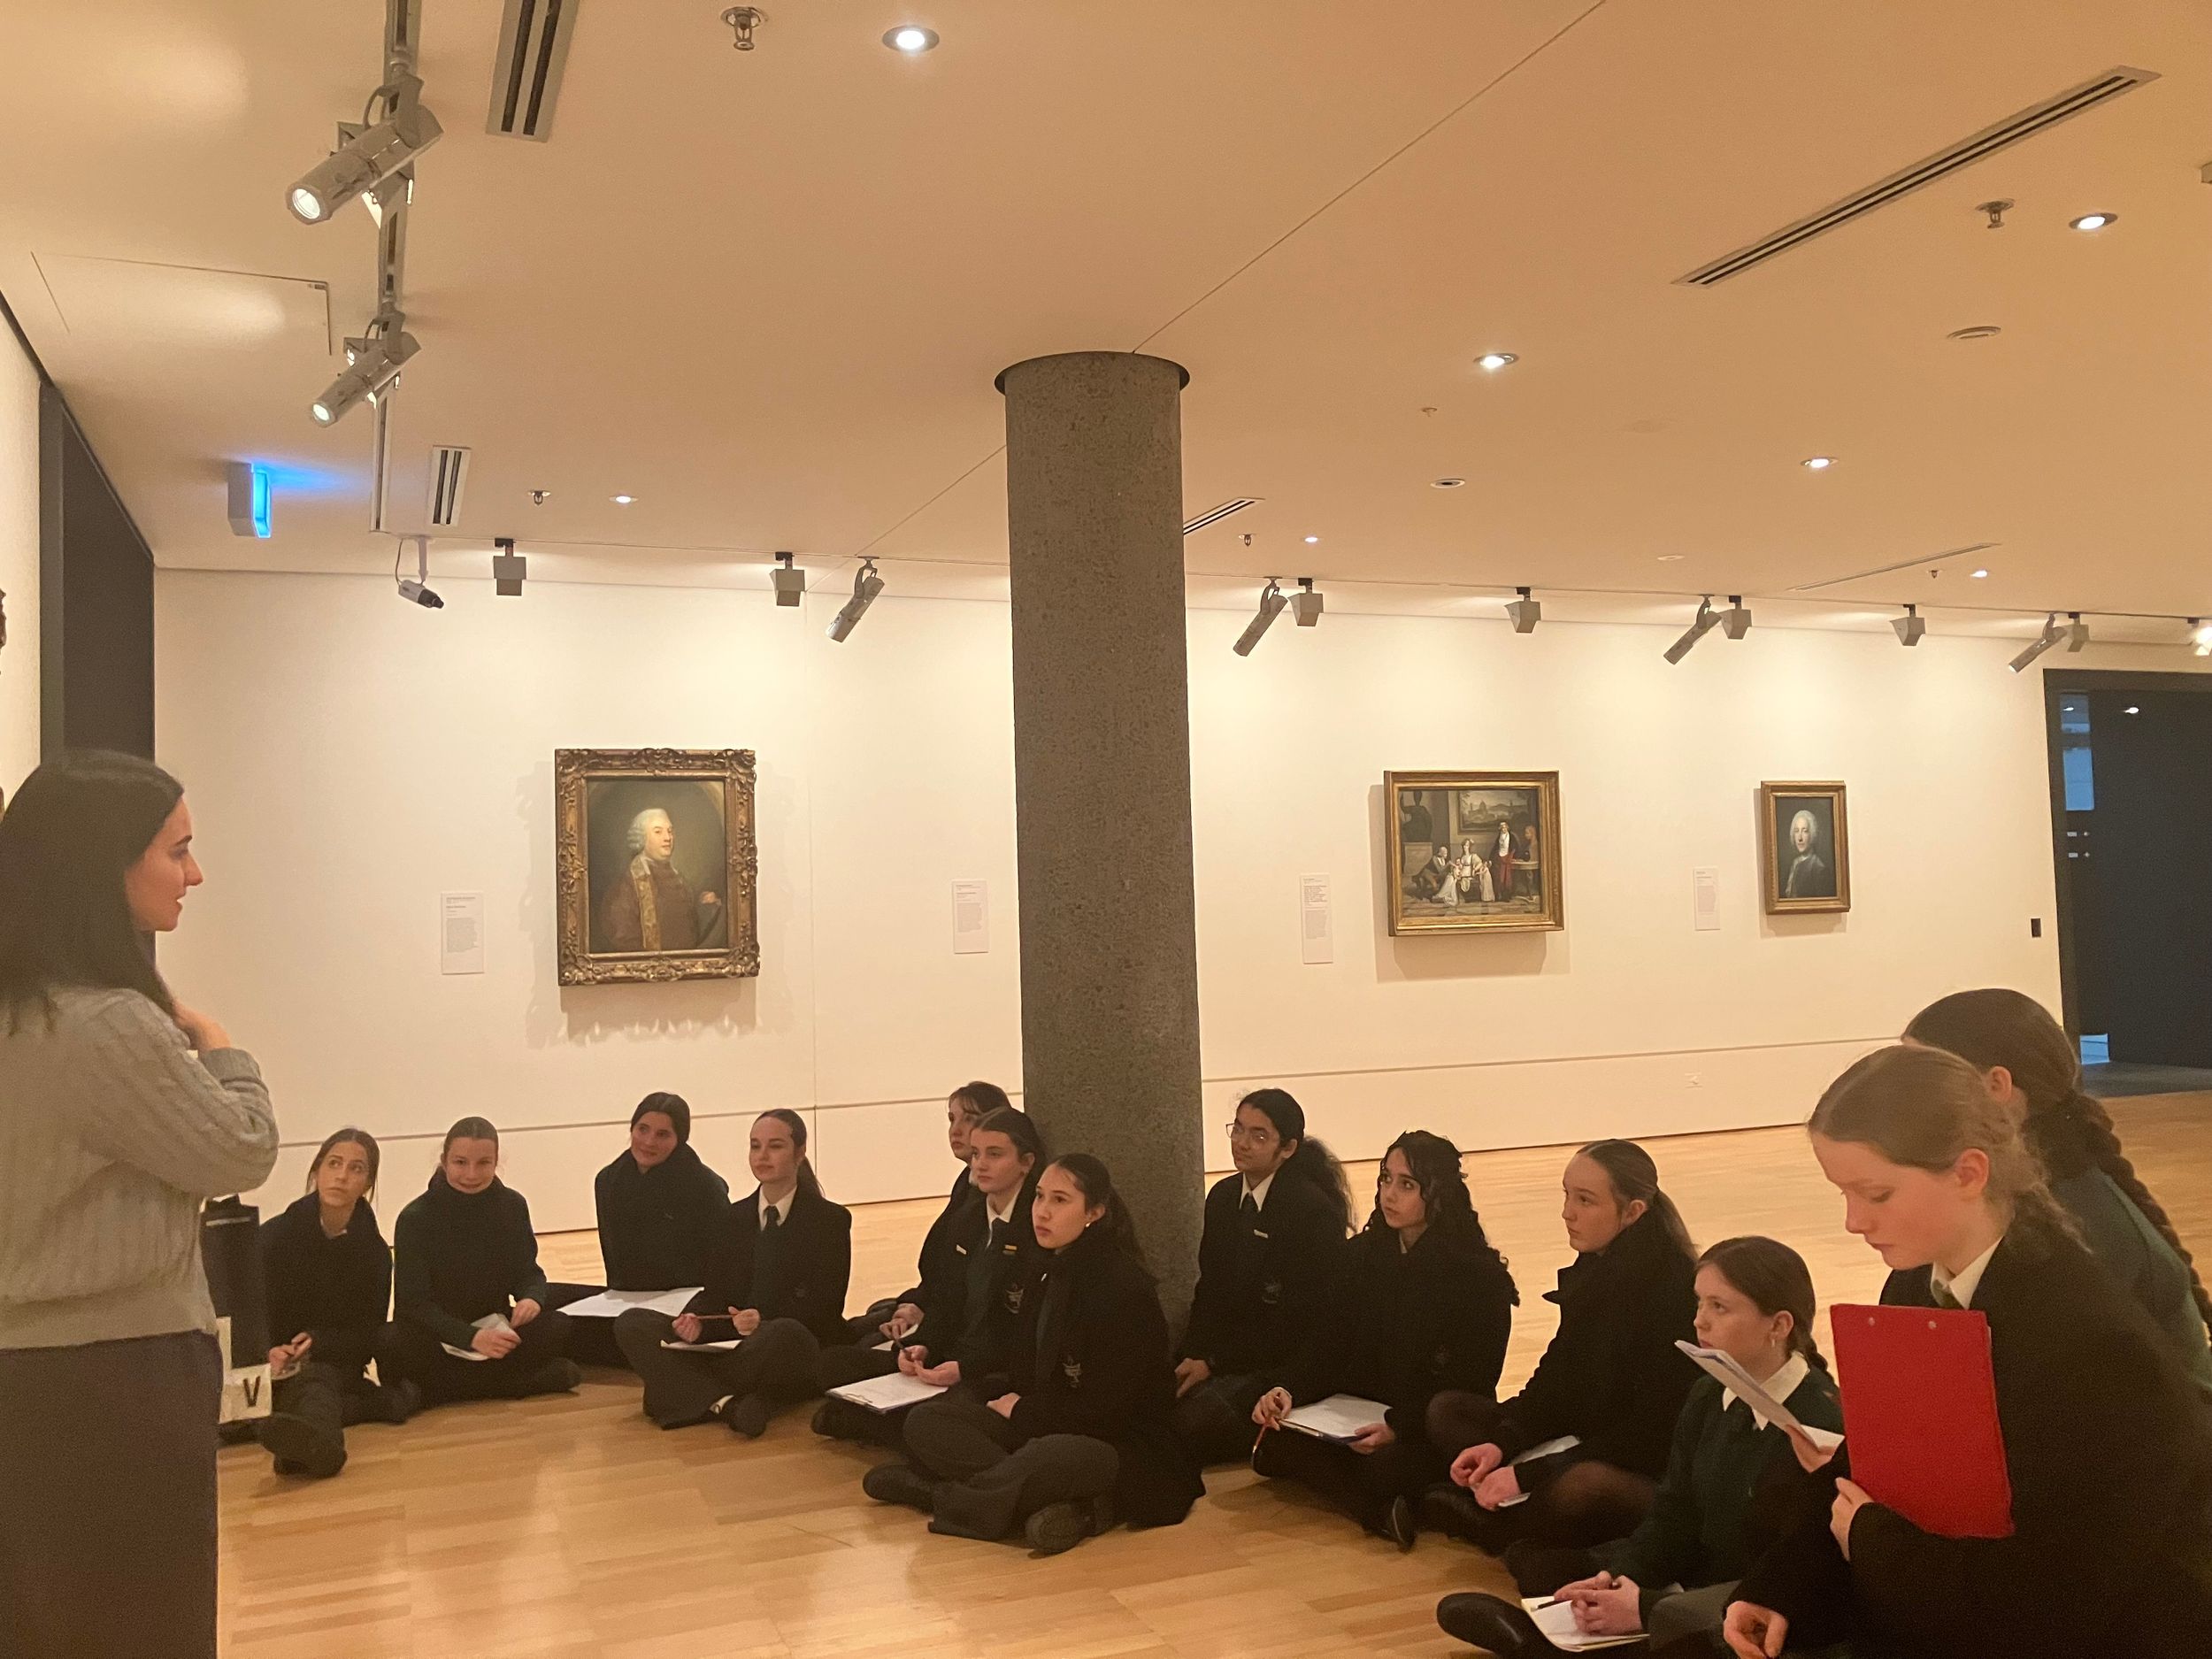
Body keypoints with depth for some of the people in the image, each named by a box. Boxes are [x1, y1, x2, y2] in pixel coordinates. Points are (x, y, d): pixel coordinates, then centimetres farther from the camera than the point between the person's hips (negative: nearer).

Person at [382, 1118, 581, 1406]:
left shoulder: (513, 1206, -2)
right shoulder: (415, 1219, -13)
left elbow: (528, 1272, 7)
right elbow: (414, 1302, -16)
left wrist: (531, 1298, -19)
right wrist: (471, 1337, -30)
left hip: (494, 1326, 3)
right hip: (435, 1334, -2)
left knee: (559, 1328, -23)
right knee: (394, 1347, -37)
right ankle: (527, 1380, -28)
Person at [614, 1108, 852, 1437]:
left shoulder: (830, 1219, 2)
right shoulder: (736, 1216, 17)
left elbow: (825, 1307, -6)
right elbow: (717, 1289, 10)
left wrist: (764, 1319, -22)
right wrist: (696, 1318, -13)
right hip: (732, 1342, 5)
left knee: (785, 1334, -42)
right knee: (631, 1323, -14)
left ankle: (697, 1392, -18)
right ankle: (722, 1403, -31)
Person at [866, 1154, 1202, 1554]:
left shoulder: (1124, 1285, -17)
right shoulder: (1040, 1270, 7)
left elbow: (1105, 1408, -18)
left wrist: (1022, 1410, -7)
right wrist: (961, 1373, 2)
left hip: (1120, 1440, -8)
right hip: (1042, 1423, 9)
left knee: (1045, 1458, -41)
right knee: (926, 1421, -10)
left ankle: (940, 1493, -17)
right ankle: (1063, 1504, -23)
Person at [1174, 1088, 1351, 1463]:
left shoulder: (1313, 1210, -17)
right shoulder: (1223, 1197, 6)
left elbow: (1299, 1318, -17)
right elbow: (1209, 1289, 11)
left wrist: (1213, 1362, -16)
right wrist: (1194, 1355, -8)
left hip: (1285, 1362, -6)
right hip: (1223, 1348, 6)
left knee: (1198, 1415, -28)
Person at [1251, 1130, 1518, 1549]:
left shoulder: (1479, 1276, -10)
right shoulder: (1361, 1256, 5)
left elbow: (1471, 1384, -13)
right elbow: (1327, 1346, 2)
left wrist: (1398, 1427, -27)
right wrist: (1288, 1390, -19)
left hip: (1435, 1426, -6)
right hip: (1359, 1411, 6)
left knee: (1380, 1470, -37)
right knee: (1275, 1445, -20)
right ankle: (1381, 1511, -23)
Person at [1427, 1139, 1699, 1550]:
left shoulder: (1673, 1293, -22)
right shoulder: (1592, 1270, 3)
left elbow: (1651, 1433, -22)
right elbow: (1554, 1378, 8)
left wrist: (1527, 1475, -24)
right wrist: (1501, 1443, -11)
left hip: (1655, 1473, -8)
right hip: (1584, 1441, 8)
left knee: (1580, 1486, -40)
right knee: (1446, 1410, 1)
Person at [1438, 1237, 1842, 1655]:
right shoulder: (1708, 1397, 7)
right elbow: (1673, 1518, 8)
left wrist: (1646, 1609, -25)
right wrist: (1616, 1577, -14)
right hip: (1697, 1582, 9)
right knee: (1534, 1558, 7)